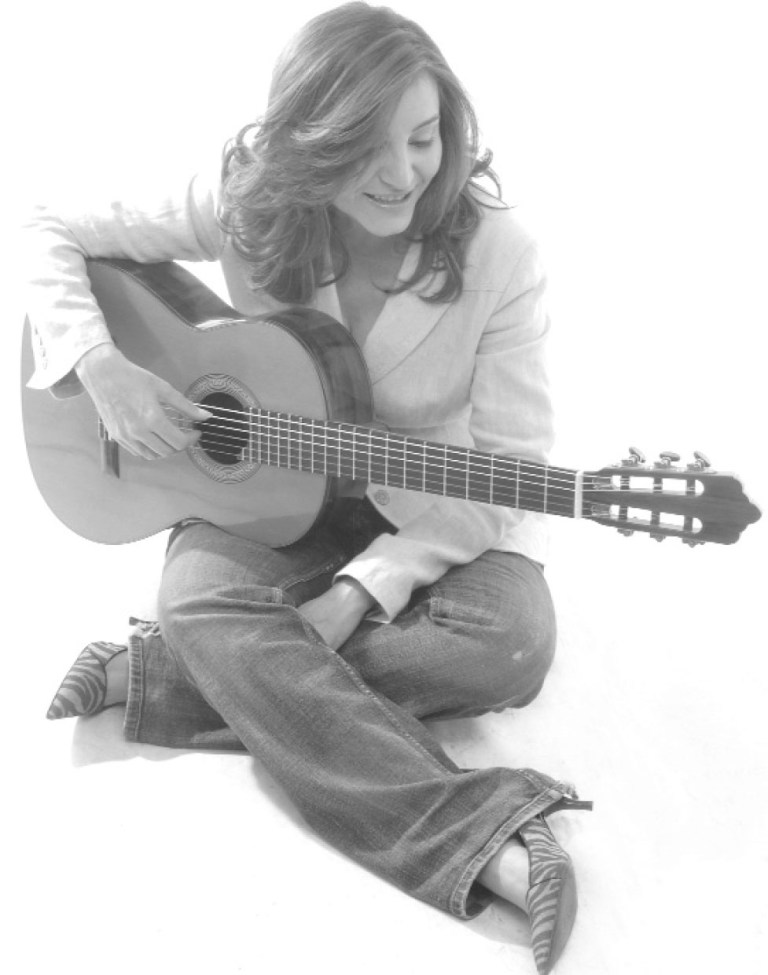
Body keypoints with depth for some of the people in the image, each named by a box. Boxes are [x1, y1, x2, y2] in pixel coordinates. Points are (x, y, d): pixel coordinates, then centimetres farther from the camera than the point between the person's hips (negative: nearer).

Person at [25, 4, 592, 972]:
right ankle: (481, 837, -35)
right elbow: (52, 231, -3)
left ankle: (156, 676, -25)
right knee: (203, 598, -31)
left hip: (435, 520, 0)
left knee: (514, 642, -29)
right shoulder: (247, 206, -13)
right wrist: (102, 364, -21)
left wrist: (364, 589, -24)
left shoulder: (496, 255, -18)